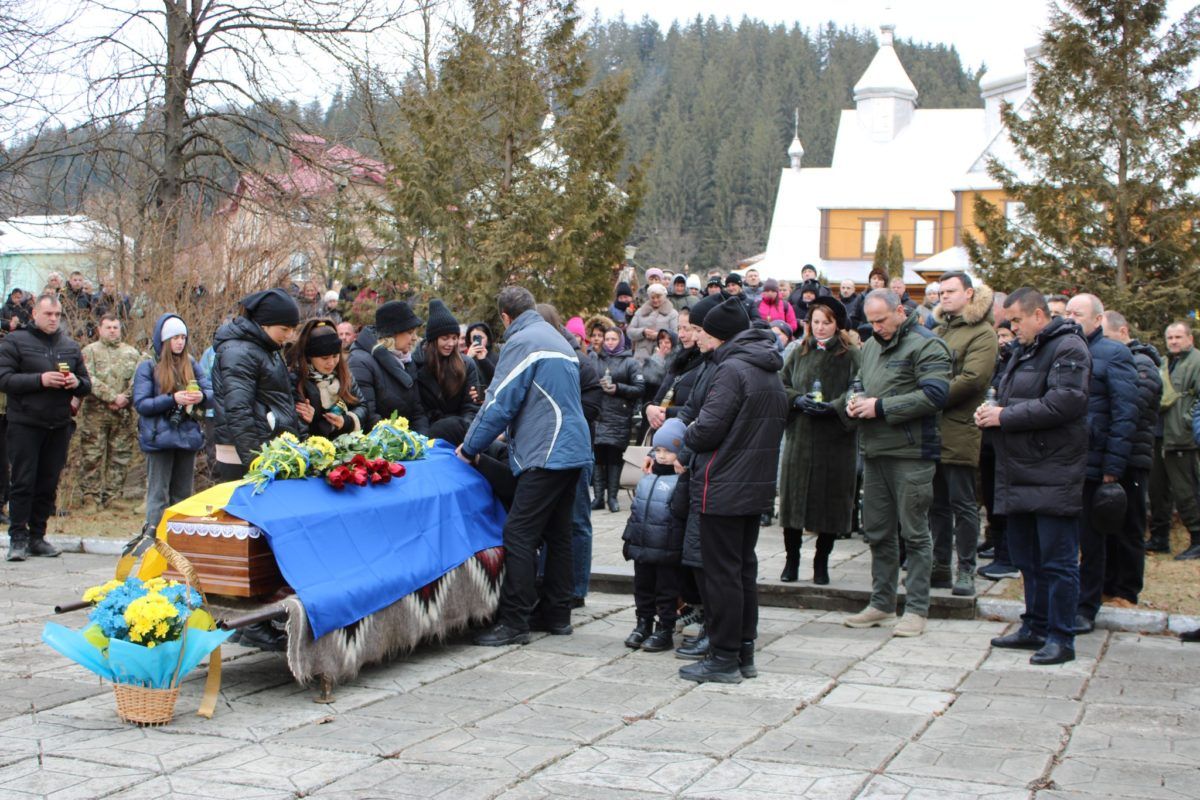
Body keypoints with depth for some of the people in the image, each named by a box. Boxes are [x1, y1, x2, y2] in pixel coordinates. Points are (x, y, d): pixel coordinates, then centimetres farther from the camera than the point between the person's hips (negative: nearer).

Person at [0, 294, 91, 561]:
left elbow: (87, 386, 17)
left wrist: (77, 383, -7)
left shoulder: (70, 346, 14)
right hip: (25, 425, -4)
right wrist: (40, 380, -19)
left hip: (59, 427, 4)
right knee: (23, 482, -4)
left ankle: (37, 536, 15)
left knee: (48, 484, 6)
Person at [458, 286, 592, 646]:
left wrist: (470, 447, 0)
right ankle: (556, 614, 18)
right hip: (572, 451, 10)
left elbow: (500, 402, -11)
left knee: (519, 536, -9)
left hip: (544, 455, -10)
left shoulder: (521, 342, -9)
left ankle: (513, 622, -10)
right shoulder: (559, 341, 20)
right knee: (557, 534, 13)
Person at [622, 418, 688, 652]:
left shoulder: (681, 479, -9)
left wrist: (684, 480, -30)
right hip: (642, 547, 6)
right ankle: (643, 624, 26)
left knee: (666, 591, 3)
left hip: (667, 551, -6)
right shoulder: (648, 477, 12)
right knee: (643, 588, 14)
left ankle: (665, 631, 12)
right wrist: (629, 538, 18)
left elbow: (680, 510, -22)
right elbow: (636, 509, 19)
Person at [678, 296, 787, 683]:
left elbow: (709, 428, -22)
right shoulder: (771, 373, 12)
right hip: (758, 487, 9)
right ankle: (744, 653, 21)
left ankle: (724, 658, 2)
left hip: (724, 489, -9)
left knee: (722, 573, -2)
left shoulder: (732, 369, -16)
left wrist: (688, 435, 1)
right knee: (745, 569, 15)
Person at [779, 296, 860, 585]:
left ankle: (821, 562, 16)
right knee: (794, 496, 3)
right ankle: (791, 560, 16)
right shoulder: (799, 353, 12)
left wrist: (833, 407, -20)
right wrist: (797, 399, -9)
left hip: (836, 439, -3)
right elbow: (782, 386, 10)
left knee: (830, 501, 2)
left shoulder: (852, 355, -1)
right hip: (799, 435, 3)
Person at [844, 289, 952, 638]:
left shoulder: (926, 345, -8)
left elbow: (934, 394, -19)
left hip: (911, 452, -8)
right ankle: (882, 604, 23)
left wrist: (881, 407, -17)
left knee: (914, 532, -1)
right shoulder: (870, 347, 17)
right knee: (878, 531, 13)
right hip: (874, 451, 8)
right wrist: (857, 403, 6)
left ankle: (916, 609, 5)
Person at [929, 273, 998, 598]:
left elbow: (972, 379, -17)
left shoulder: (982, 333, -6)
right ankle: (940, 567, 19)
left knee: (962, 504, -1)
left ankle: (965, 570, 6)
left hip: (959, 431, -7)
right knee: (937, 503, 12)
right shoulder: (940, 331, 19)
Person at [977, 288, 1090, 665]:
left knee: (1057, 560, -4)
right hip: (1021, 475, 9)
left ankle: (1061, 638, 2)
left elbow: (1064, 403, -23)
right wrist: (993, 411, 4)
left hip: (1053, 475, -9)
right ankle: (1035, 628, 24)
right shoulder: (1025, 350, 19)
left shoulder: (1068, 349, -11)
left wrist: (1006, 416, -17)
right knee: (1027, 557, 15)